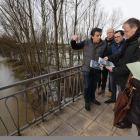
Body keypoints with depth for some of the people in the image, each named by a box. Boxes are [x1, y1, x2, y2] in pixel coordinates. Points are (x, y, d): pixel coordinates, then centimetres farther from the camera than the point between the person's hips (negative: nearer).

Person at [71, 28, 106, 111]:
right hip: (87, 69, -2)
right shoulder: (86, 43, -5)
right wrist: (73, 41, -20)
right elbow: (75, 47, 0)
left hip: (97, 70, 2)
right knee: (87, 86, 4)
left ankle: (92, 98, 44)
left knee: (94, 85, 18)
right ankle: (87, 102, 27)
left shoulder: (103, 45, -3)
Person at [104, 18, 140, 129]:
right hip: (123, 77, 8)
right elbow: (121, 55, 16)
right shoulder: (130, 41, 6)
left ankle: (127, 122, 35)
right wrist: (109, 58, 5)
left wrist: (114, 70, -18)